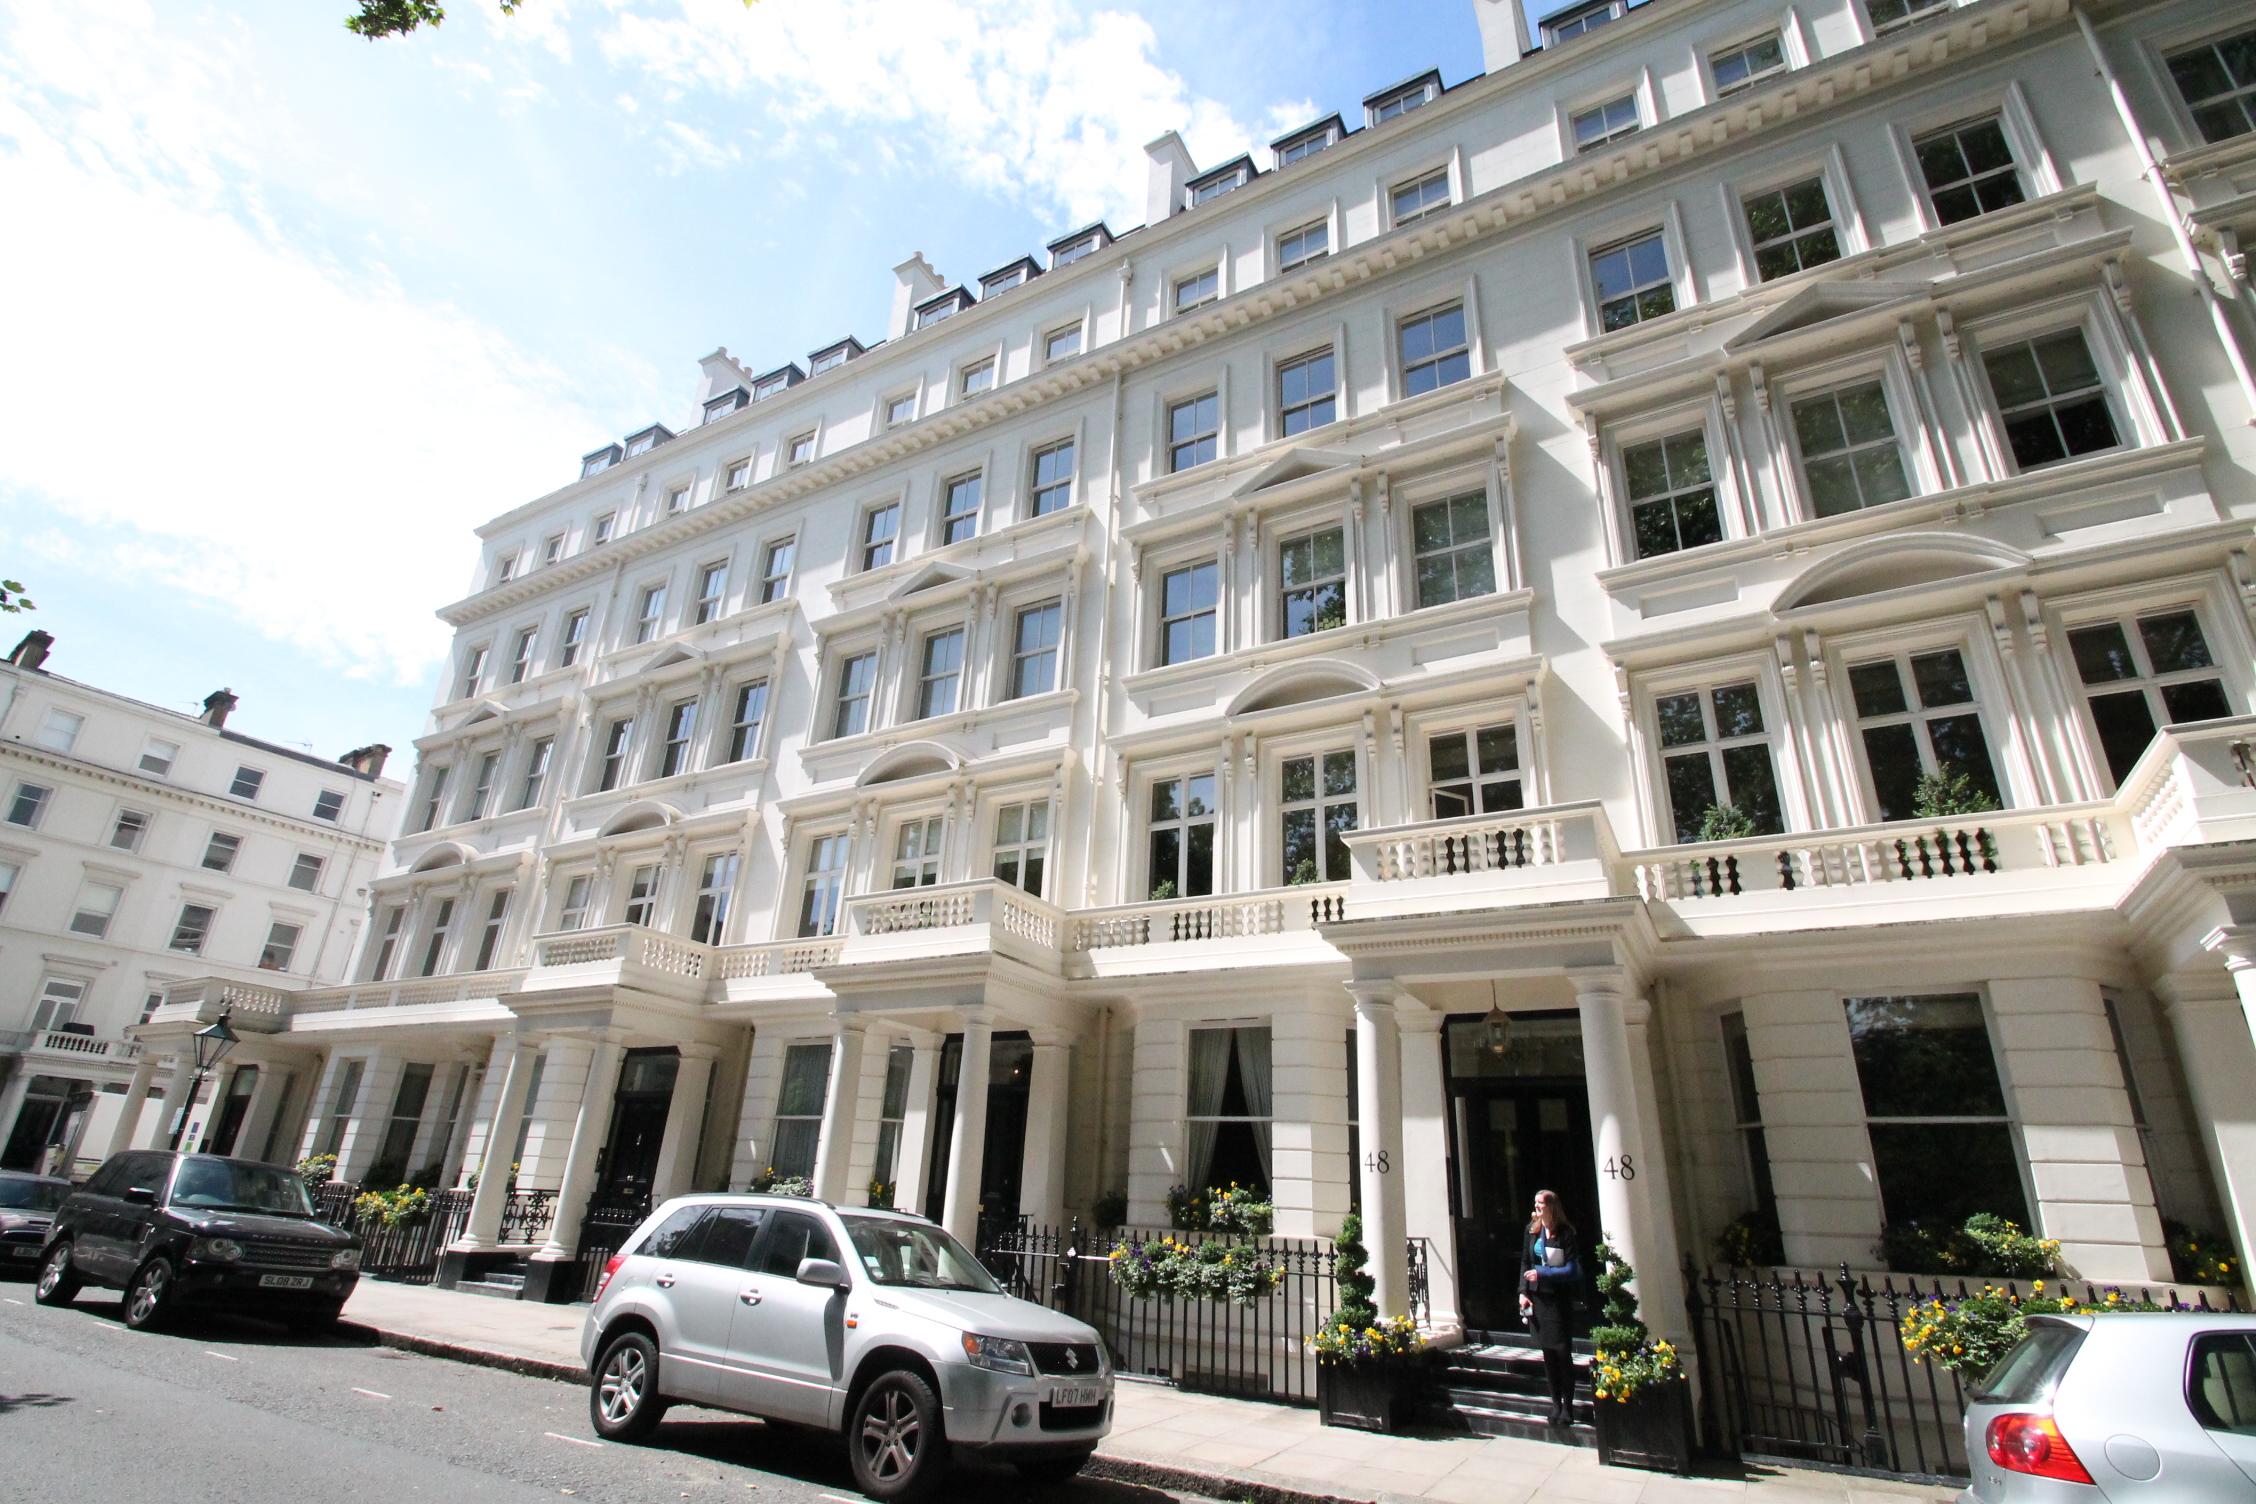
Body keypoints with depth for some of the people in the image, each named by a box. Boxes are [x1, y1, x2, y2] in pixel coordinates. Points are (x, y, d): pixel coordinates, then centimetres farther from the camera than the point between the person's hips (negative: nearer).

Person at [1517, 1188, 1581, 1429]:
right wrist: (1523, 1291, 3)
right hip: (1537, 1298, 4)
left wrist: (1542, 1273, -14)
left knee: (1562, 1352, -1)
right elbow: (1525, 1262, 10)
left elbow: (1572, 1269, -11)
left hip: (1559, 1298, -4)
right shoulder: (1532, 1230, 5)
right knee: (1547, 1354, 8)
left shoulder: (1565, 1233, -10)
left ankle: (1568, 1405, 11)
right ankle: (1556, 1404, 18)